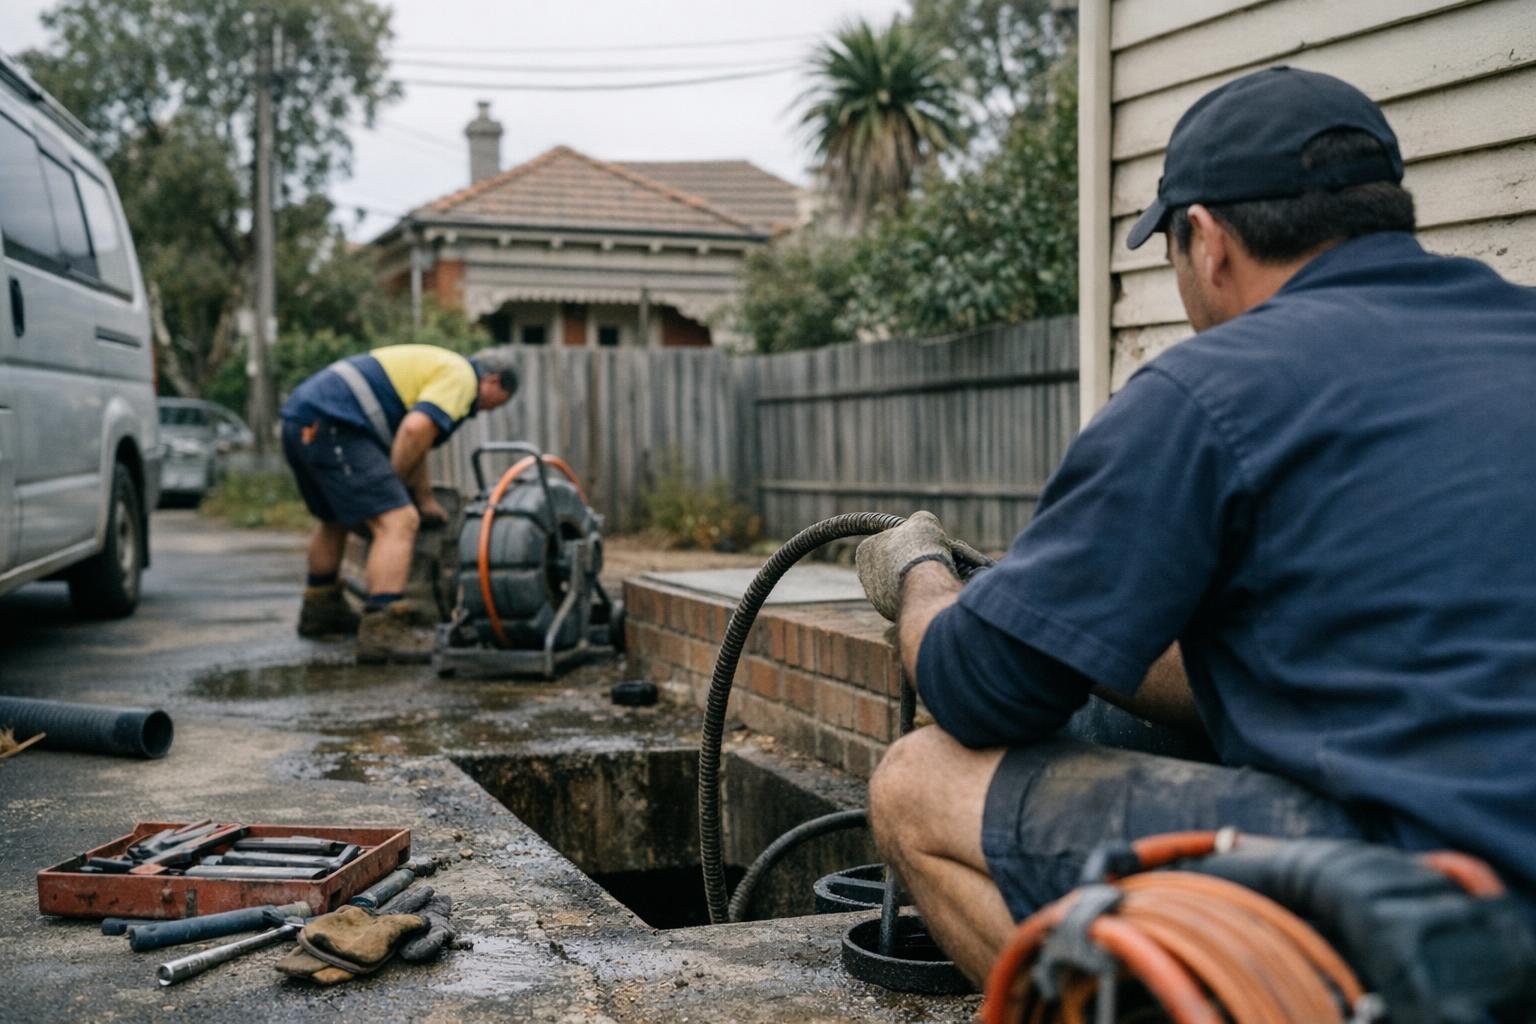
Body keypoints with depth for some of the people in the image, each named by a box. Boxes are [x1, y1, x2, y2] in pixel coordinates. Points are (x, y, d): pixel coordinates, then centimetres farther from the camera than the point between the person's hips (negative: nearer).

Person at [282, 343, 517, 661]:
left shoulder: (434, 366, 29)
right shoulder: (460, 376, -2)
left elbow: (412, 439, 38)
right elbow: (415, 429, -19)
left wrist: (425, 500, 45)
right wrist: (394, 486, -6)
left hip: (299, 422, 11)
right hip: (332, 427, -11)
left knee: (335, 519, 30)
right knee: (397, 521, -13)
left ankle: (321, 610, 44)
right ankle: (383, 631, -20)